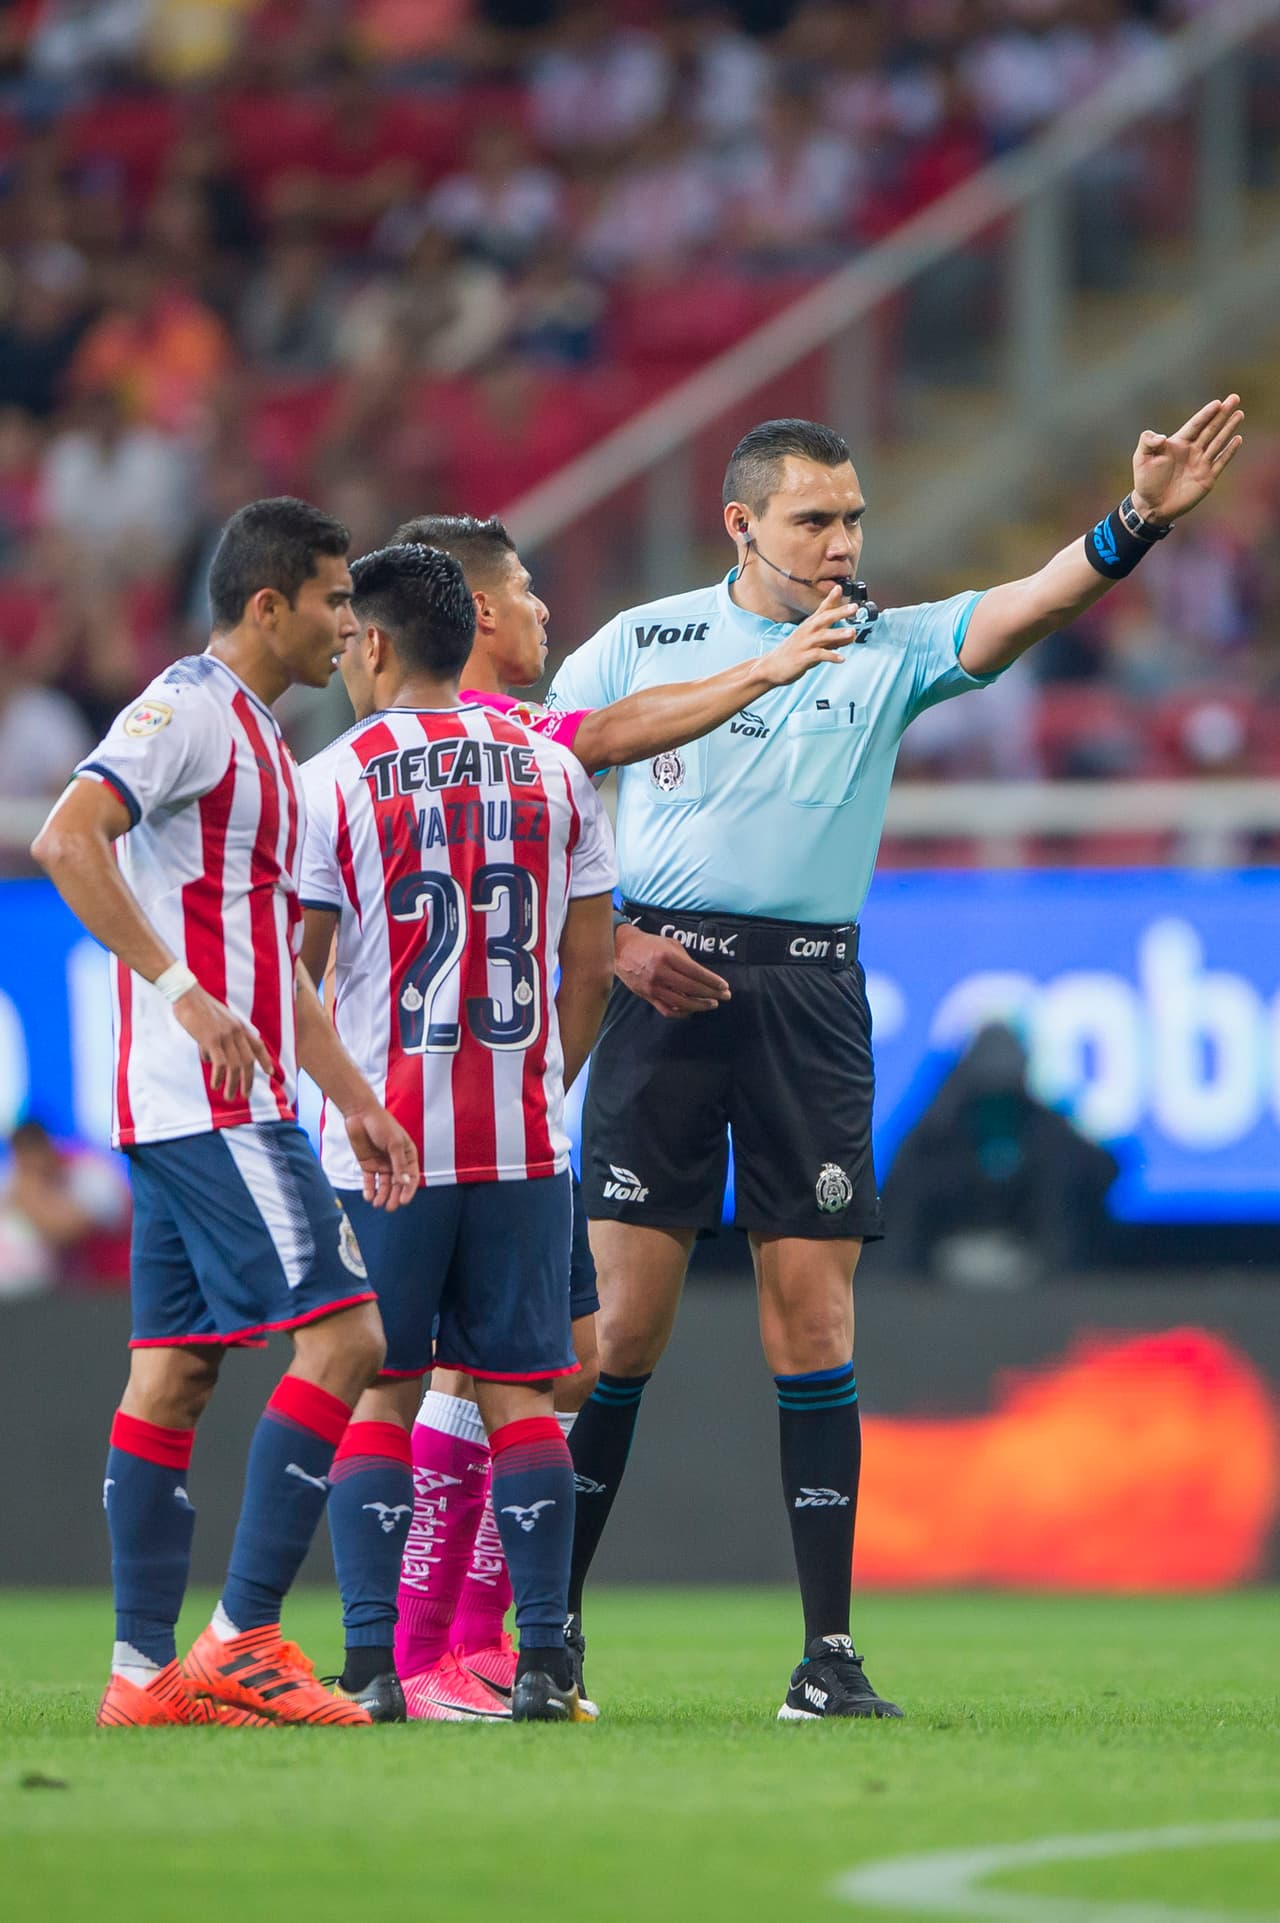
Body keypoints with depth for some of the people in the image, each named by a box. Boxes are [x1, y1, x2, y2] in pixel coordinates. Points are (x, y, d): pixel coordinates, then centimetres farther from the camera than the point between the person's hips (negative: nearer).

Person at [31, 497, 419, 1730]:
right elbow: (67, 839, -23)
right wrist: (183, 992, -26)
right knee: (339, 1336, -13)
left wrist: (357, 1104, 23)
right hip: (210, 1105, -10)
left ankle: (146, 1669, 7)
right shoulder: (191, 707, -9)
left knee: (173, 1371, 7)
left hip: (226, 1104, 10)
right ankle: (241, 1641, -13)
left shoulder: (254, 737, 22)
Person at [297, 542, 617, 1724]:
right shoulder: (552, 769, 6)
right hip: (524, 1139, 3)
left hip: (381, 1139, -2)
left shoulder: (332, 781, -4)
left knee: (375, 1397, 2)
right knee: (519, 1395, 5)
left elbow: (293, 971, -2)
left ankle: (372, 1666, -3)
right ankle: (546, 1663, -1)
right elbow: (592, 966, 9)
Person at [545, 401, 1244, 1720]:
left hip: (811, 994, 1)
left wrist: (1137, 525, -27)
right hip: (661, 981, -1)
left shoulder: (888, 650, 8)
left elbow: (1023, 610, -9)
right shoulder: (641, 642, 6)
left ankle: (829, 1654, 1)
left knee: (813, 1321, -1)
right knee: (626, 1318, -3)